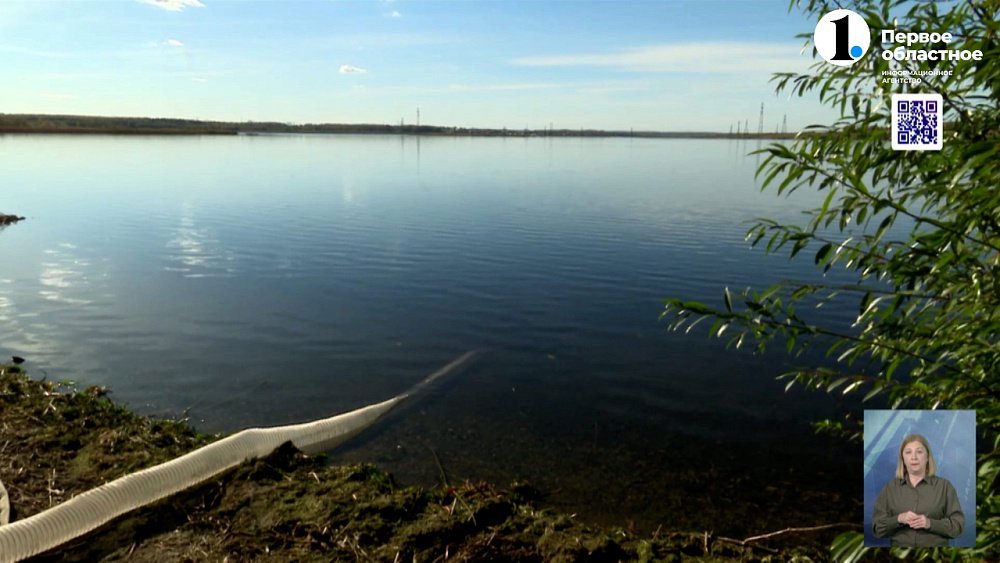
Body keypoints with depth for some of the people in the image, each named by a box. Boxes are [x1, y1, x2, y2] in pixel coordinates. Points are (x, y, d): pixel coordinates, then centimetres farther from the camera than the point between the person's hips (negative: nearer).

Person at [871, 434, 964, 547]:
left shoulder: (944, 486, 6)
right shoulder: (890, 488, 7)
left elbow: (958, 525, 2)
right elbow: (878, 528, 3)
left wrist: (930, 523, -13)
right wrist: (898, 519, -12)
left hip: (936, 545, 0)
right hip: (899, 544, 0)